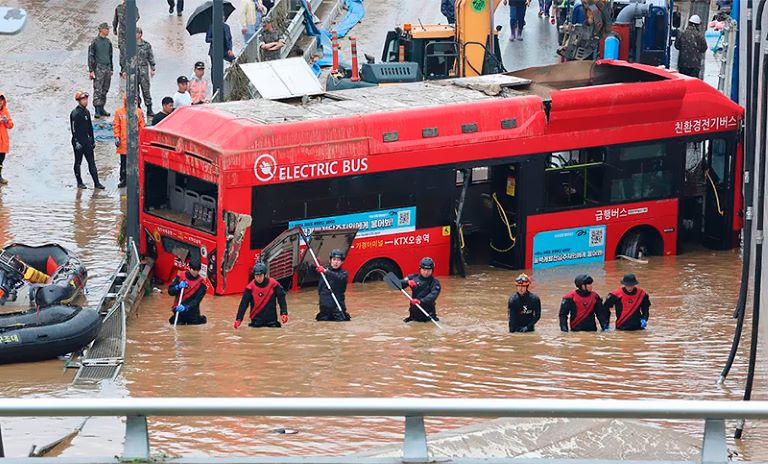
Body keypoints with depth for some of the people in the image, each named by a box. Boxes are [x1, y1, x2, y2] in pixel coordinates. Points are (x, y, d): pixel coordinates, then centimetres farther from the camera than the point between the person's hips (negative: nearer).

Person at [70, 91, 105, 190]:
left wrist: (92, 140, 19)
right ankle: (79, 183, 11)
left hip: (86, 140, 7)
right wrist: (76, 142, -19)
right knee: (78, 162, 3)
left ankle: (96, 183, 3)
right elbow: (74, 129, -15)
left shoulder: (86, 112, 12)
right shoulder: (75, 113, -12)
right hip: (78, 141, -7)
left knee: (92, 162, 4)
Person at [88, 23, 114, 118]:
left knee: (105, 90, 9)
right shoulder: (95, 42, -7)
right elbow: (91, 57, -6)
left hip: (107, 68, 6)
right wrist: (91, 70, -10)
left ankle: (101, 109, 16)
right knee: (98, 90, -8)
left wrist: (111, 69, 21)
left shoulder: (108, 42, 13)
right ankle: (97, 111, -7)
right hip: (99, 68, -6)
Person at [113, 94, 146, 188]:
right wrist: (117, 137, -5)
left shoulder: (139, 112, 2)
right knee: (123, 163, 7)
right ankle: (123, 180, 15)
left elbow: (142, 127, 3)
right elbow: (116, 125, 5)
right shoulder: (119, 112, 4)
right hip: (123, 142, 1)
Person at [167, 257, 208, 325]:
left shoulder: (201, 283, -10)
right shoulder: (180, 276, -3)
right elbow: (170, 292, -2)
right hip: (179, 308, 2)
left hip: (192, 310, -2)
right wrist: (178, 287, -22)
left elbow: (197, 300, -15)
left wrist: (186, 307, -30)